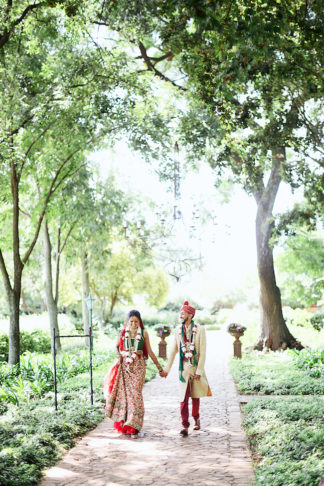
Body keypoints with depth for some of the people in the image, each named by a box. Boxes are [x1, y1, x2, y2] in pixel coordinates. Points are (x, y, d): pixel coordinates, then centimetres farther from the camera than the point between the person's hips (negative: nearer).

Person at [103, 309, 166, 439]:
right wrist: (118, 355, 2)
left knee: (135, 394, -10)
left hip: (138, 366, -1)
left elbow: (150, 352, 9)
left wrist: (159, 368, 10)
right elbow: (116, 346, 22)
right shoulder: (122, 333, 6)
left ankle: (133, 427, -9)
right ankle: (123, 423, 17)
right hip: (124, 366, 1)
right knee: (124, 393, 1)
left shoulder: (144, 333, 4)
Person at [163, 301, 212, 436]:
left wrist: (199, 371, -14)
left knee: (195, 396, 13)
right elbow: (174, 350, 10)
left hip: (196, 367, -2)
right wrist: (167, 368, 10)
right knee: (183, 398, -7)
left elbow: (203, 352, -9)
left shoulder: (200, 330, -8)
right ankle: (185, 426, -9)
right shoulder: (178, 330, 3)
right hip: (183, 368, 2)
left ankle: (196, 419, 36)